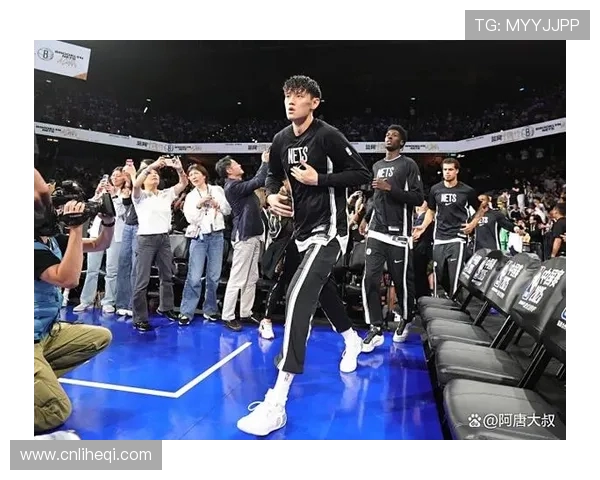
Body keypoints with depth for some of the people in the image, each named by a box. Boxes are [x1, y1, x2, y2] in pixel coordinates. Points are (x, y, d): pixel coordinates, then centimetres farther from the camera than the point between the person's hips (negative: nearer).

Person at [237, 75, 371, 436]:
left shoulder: (328, 136, -13)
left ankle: (277, 403, -22)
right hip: (303, 230, 8)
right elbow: (275, 175, 23)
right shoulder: (281, 140, 7)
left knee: (298, 296, -23)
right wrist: (273, 195, 1)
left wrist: (319, 179, -20)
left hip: (328, 232, -8)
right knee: (323, 289, 23)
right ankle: (353, 339, 53)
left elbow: (363, 174, -12)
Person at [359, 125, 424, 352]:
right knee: (370, 279, -5)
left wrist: (390, 188, -16)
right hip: (376, 232, 5)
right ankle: (375, 330, 1)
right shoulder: (377, 166, 18)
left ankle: (404, 320, 29)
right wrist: (366, 217, 22)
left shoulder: (408, 164, 0)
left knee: (402, 280, 3)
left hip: (398, 233, -5)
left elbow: (418, 198, -9)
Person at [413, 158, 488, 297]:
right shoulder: (435, 189, 7)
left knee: (455, 276, -9)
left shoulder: (467, 191, 0)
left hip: (457, 238, -3)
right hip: (439, 238, 3)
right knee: (438, 275, 8)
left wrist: (473, 224, -1)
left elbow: (480, 209, 14)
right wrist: (423, 227, 3)